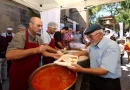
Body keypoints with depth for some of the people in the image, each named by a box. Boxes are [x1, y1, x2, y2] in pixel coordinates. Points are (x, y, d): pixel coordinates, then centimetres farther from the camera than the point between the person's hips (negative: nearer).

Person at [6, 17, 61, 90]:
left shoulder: (39, 39, 4)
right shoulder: (20, 36, -19)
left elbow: (42, 52, 14)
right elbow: (9, 55, -32)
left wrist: (52, 55, -5)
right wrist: (35, 50, -35)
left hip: (34, 73, 7)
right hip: (19, 76, -7)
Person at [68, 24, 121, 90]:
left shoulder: (112, 47, -26)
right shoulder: (94, 43, -1)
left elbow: (104, 71, -30)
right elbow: (87, 51, 20)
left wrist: (81, 70, -37)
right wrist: (77, 54, 1)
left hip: (109, 83, -6)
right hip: (94, 78, 7)